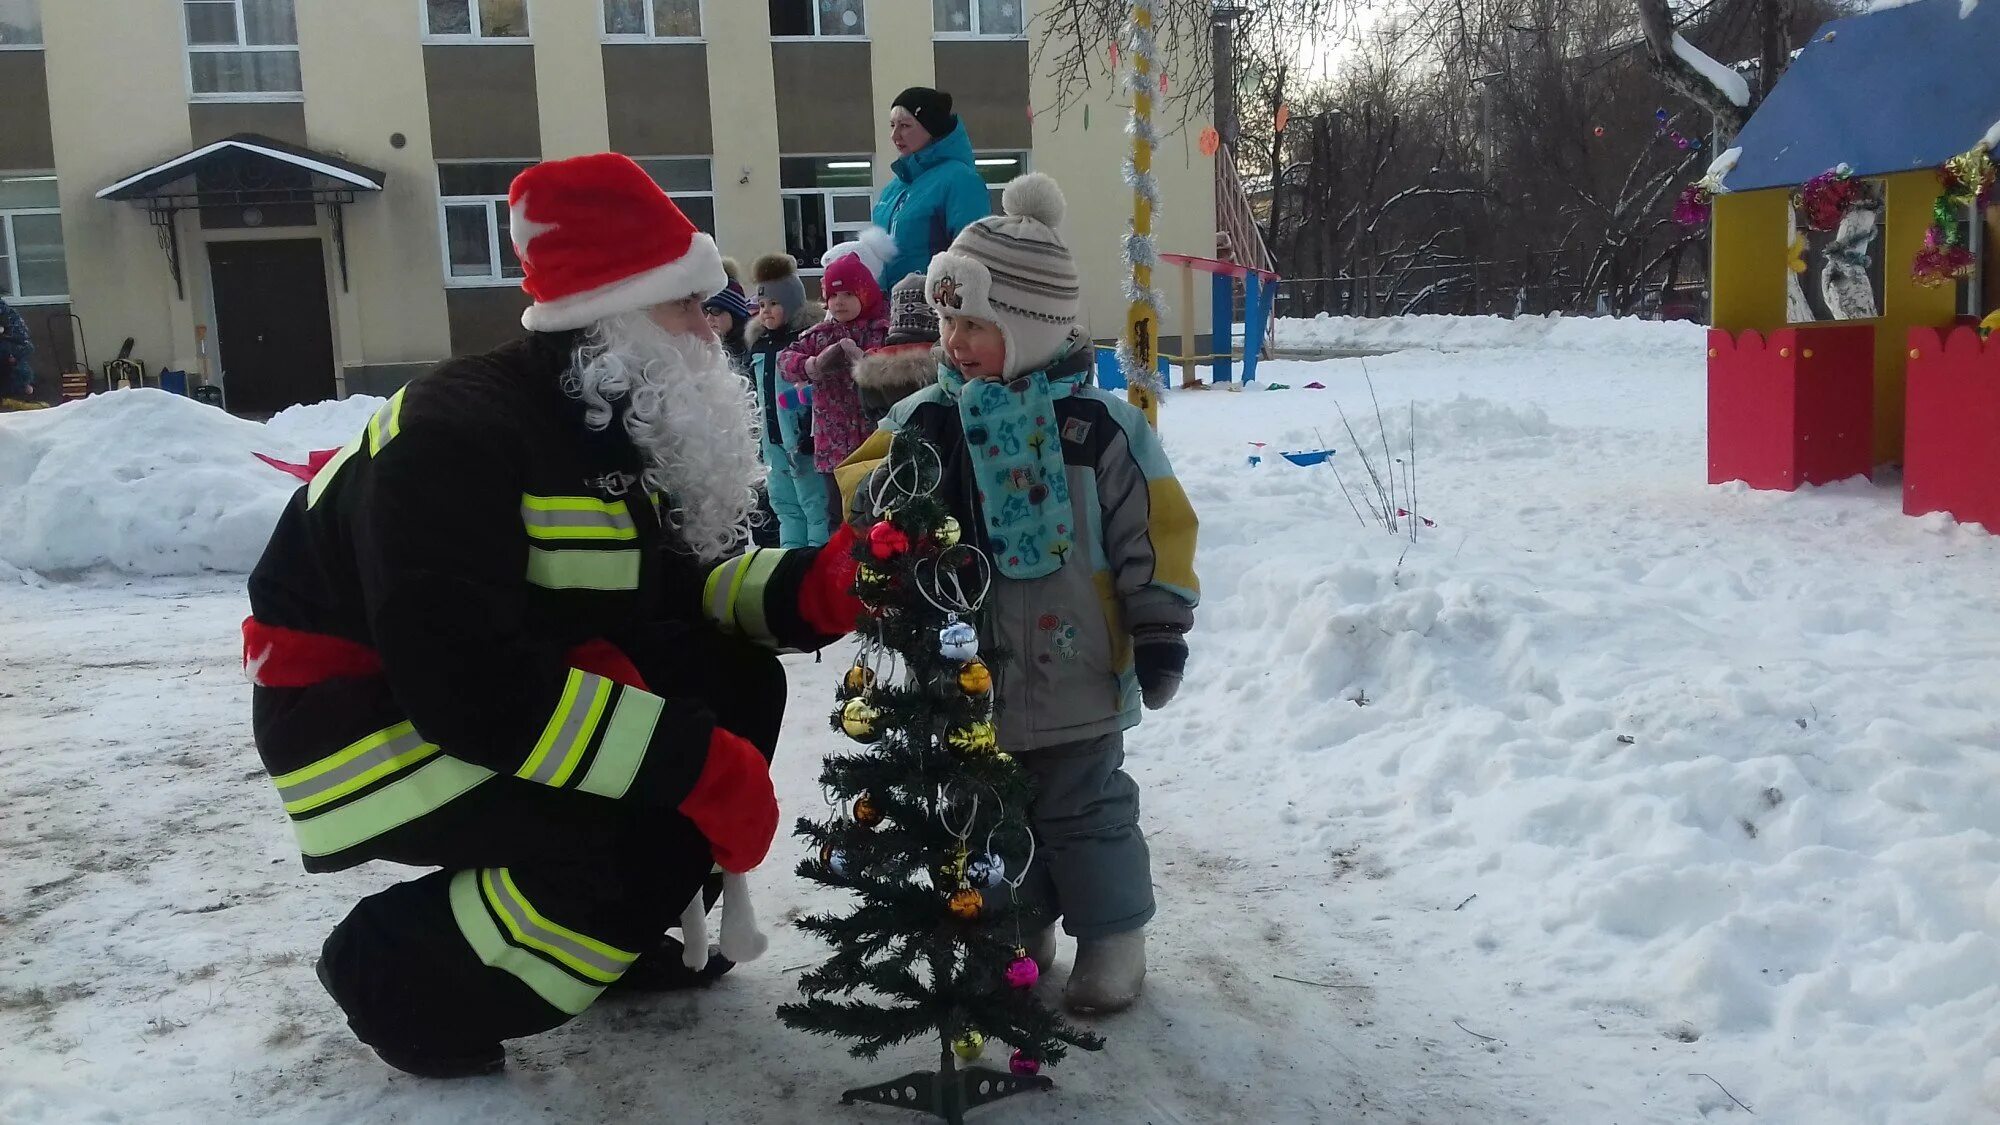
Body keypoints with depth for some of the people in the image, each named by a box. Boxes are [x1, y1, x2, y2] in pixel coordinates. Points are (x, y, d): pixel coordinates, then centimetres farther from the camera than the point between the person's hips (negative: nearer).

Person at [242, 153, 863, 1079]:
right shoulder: (456, 435, -28)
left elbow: (675, 591, 5)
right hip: (365, 716, -9)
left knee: (738, 685, 0)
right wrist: (695, 763, -36)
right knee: (635, 841, -26)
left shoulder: (615, 431, 3)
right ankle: (399, 975, -3)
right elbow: (471, 683, -37)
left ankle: (612, 933, 13)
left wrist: (818, 588, -15)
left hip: (511, 685, 9)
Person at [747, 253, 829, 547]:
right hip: (772, 439, 9)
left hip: (803, 437, -8)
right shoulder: (758, 342, 15)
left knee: (815, 507, -5)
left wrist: (810, 436, -20)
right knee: (786, 507, 16)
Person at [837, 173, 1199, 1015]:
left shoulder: (1098, 423, -9)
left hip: (1073, 668, -4)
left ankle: (1111, 933, 26)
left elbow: (1152, 530, -6)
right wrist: (891, 489, -26)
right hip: (970, 673, 4)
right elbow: (865, 482, -2)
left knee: (1083, 805, 9)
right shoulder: (927, 420, -1)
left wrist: (1160, 629, -8)